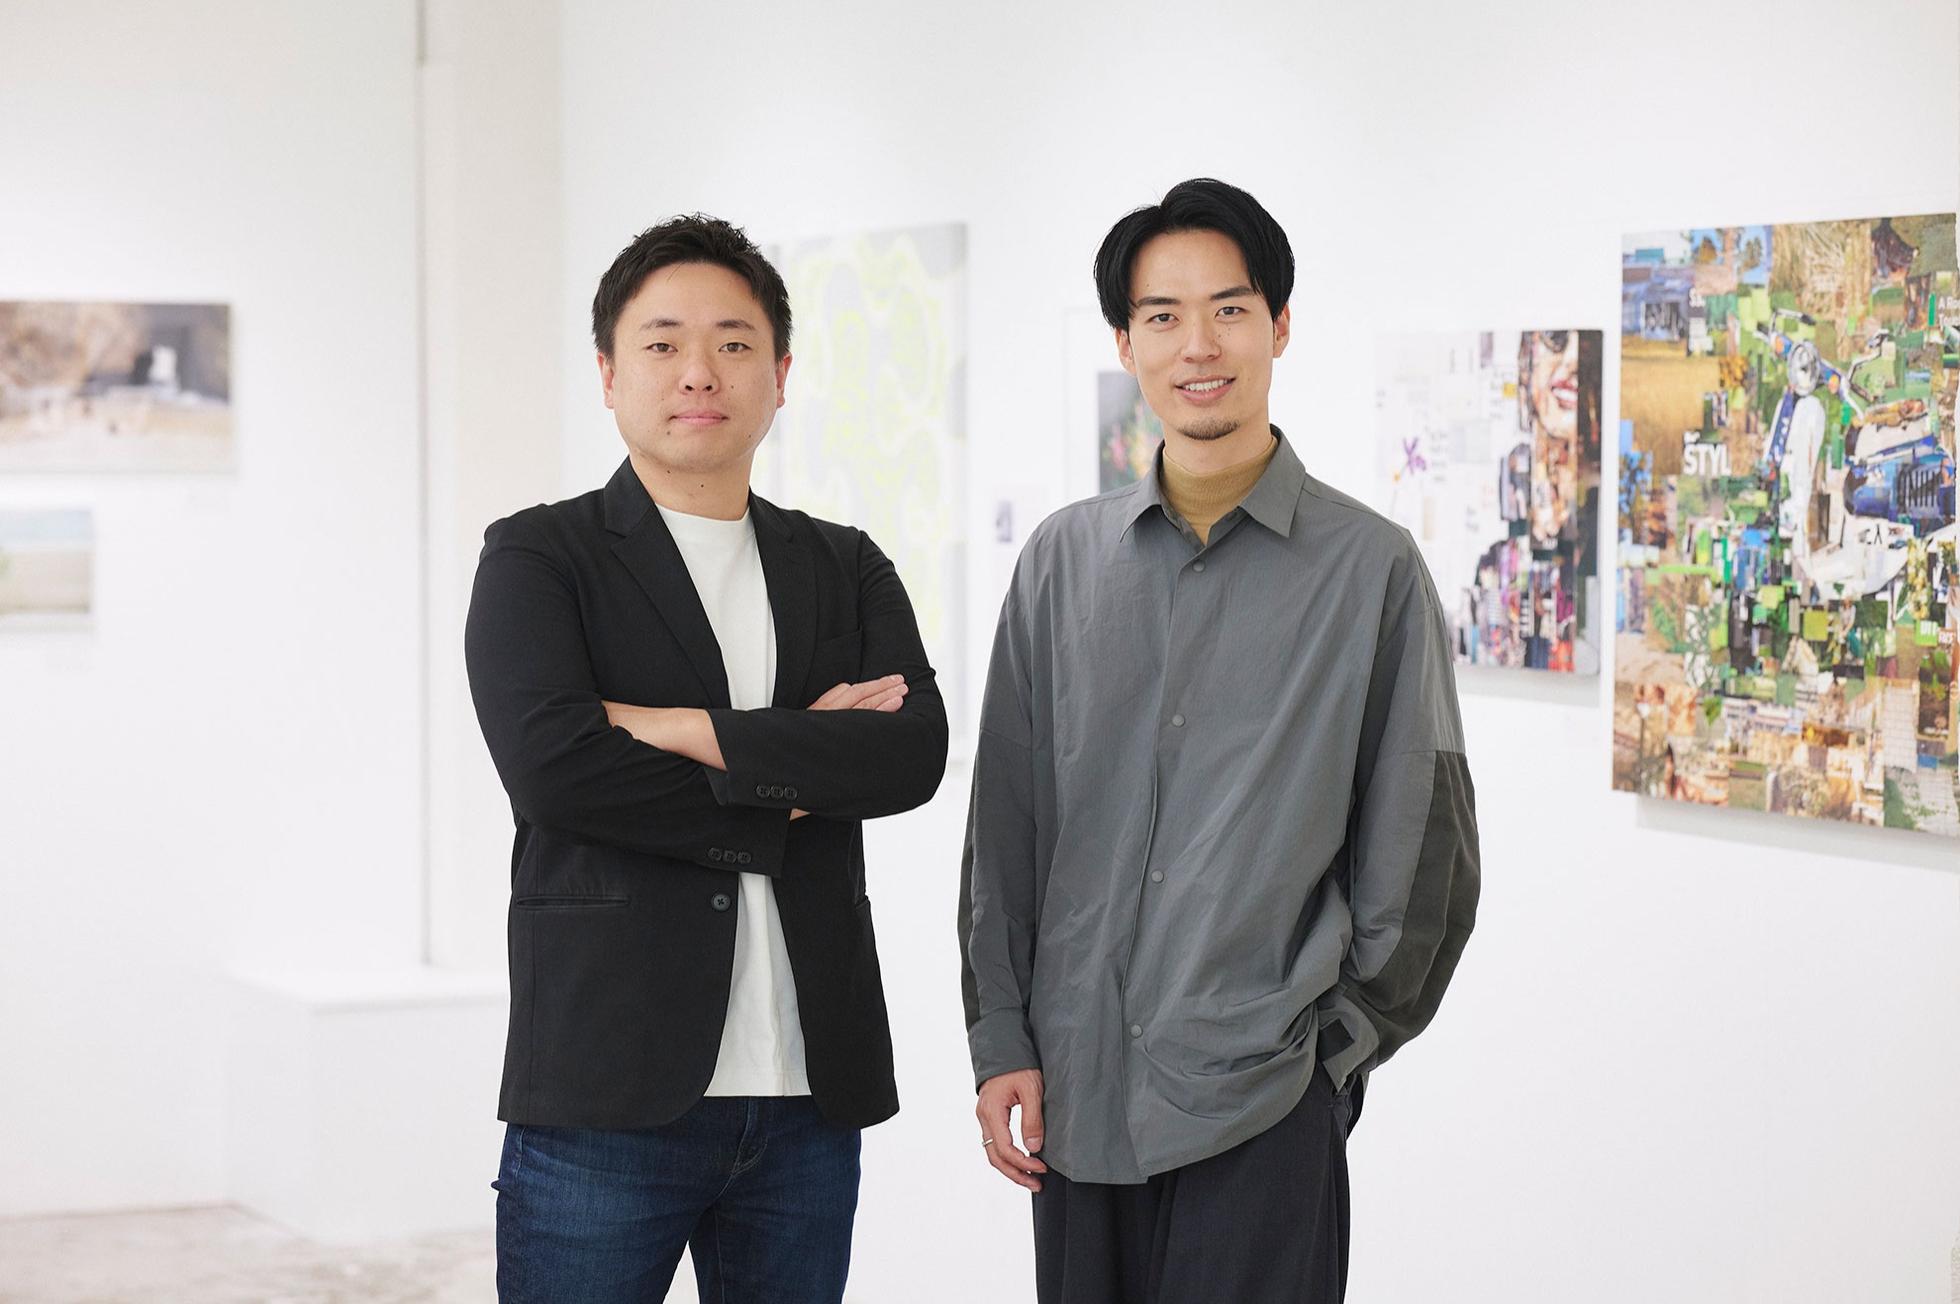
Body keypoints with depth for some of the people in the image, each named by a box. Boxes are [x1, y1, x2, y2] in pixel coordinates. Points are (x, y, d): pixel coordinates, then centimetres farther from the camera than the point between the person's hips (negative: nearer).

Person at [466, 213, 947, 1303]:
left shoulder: (847, 570, 14)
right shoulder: (539, 559, 3)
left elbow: (915, 752, -4)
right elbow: (551, 761, -15)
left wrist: (686, 729, -12)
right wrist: (784, 807, -9)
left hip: (808, 1102, 4)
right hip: (605, 1097, -4)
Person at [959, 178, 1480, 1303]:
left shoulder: (1372, 569, -2)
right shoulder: (1063, 561, 8)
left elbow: (1424, 856, 2)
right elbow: (1007, 821, 10)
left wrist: (1342, 1041, 2)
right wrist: (1001, 1039, 5)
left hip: (1261, 1109, -3)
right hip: (1076, 1091, 3)